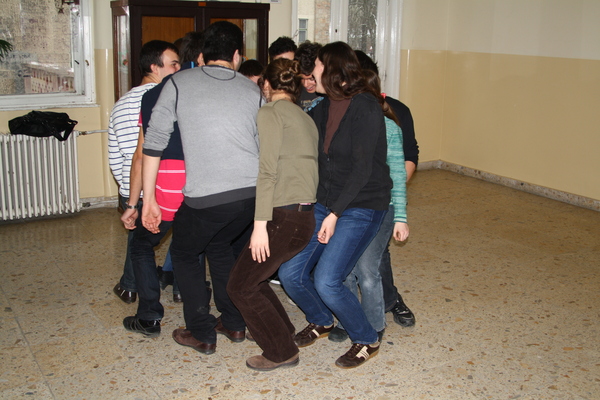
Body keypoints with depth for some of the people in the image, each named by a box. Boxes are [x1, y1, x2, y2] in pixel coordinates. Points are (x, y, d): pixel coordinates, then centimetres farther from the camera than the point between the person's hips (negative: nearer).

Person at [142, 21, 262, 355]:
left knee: (185, 254, 22)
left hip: (205, 197, -4)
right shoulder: (252, 90, 12)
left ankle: (202, 333, 22)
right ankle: (234, 323, 33)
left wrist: (149, 199, 4)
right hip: (253, 192, 4)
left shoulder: (179, 83, 4)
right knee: (220, 245, 30)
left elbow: (154, 142, -1)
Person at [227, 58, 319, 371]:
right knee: (251, 275, 21)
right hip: (306, 214, 9)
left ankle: (282, 352, 13)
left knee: (241, 286, 5)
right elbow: (304, 166, 14)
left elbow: (267, 171, -16)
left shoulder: (270, 113, -6)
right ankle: (282, 331, 31)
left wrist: (260, 224, -19)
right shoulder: (305, 118, 18)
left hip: (284, 216, -8)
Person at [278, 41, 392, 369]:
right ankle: (321, 321, 29)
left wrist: (335, 213, -20)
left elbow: (363, 167, -20)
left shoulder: (365, 107, -15)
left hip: (361, 207, -7)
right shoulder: (323, 108, 8)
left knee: (327, 281, -18)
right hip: (325, 203, 7)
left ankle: (367, 341, 8)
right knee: (290, 273, -1)